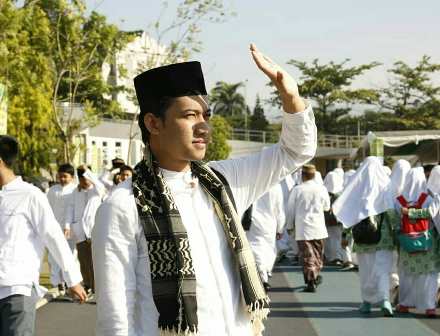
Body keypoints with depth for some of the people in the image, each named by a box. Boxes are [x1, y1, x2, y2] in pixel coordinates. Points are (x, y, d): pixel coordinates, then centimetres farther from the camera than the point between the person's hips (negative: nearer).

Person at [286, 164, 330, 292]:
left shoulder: (297, 190, -7)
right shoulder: (321, 189, -3)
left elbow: (291, 210, -1)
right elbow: (326, 207, 11)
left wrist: (290, 225, 12)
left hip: (302, 228, -2)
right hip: (318, 228, 2)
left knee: (307, 255, -2)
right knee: (318, 253, 18)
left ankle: (311, 281, -9)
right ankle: (316, 276, 30)